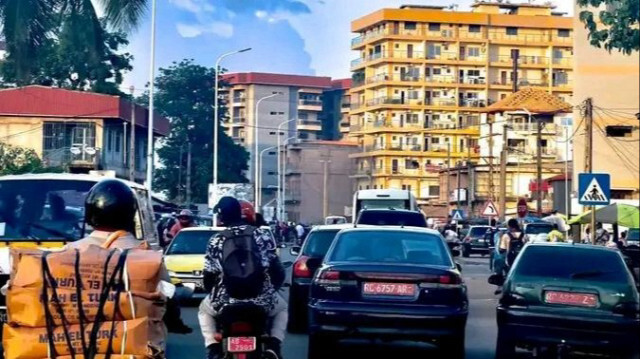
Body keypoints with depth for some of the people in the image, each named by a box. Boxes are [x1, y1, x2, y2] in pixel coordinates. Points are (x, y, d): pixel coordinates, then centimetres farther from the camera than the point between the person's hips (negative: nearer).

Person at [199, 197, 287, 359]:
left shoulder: (216, 241, 0)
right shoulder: (260, 235, 2)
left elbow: (209, 276, 3)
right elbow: (278, 271, 3)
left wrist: (214, 294, 23)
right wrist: (270, 289, 22)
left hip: (226, 302, 0)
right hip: (261, 301, 0)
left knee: (204, 310, 34)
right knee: (282, 308, 34)